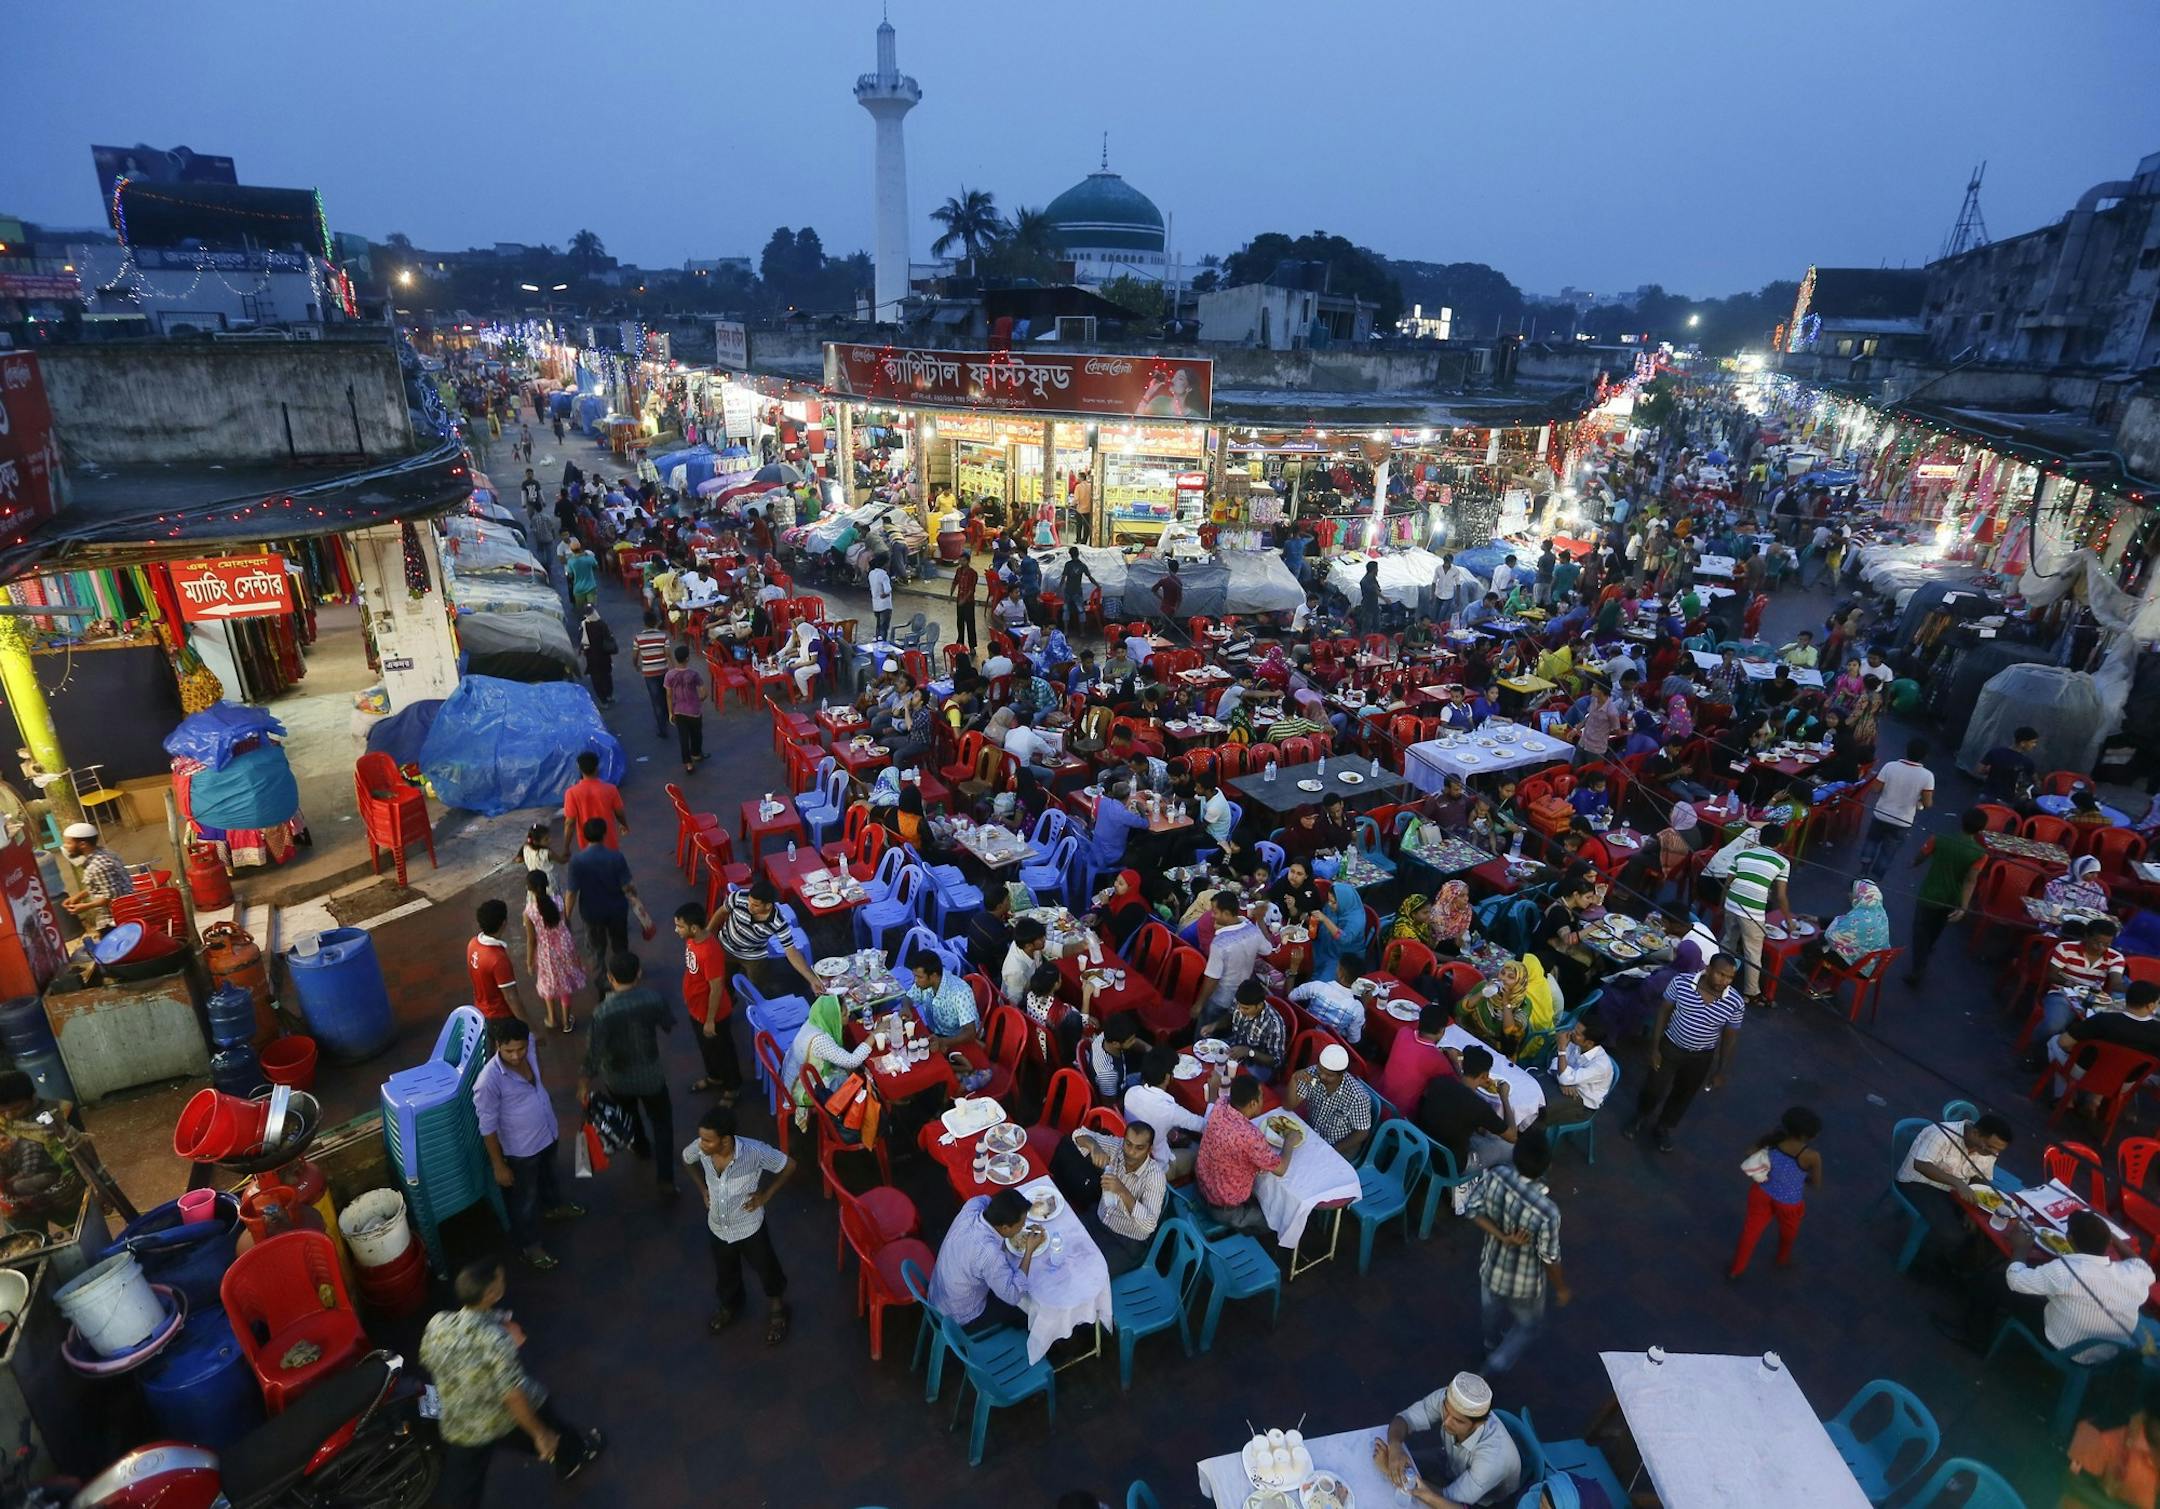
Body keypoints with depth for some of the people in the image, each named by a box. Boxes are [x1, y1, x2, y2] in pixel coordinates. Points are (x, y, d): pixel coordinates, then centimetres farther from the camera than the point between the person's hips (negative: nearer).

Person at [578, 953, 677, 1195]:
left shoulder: (603, 1013, -28)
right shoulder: (653, 997, -20)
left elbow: (594, 1053, -22)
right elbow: (669, 1026, -2)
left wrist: (584, 1085, -6)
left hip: (618, 1079, 0)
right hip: (651, 1075, 0)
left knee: (628, 1112, 31)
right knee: (661, 1120, 18)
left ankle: (640, 1146, 57)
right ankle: (665, 1178, 12)